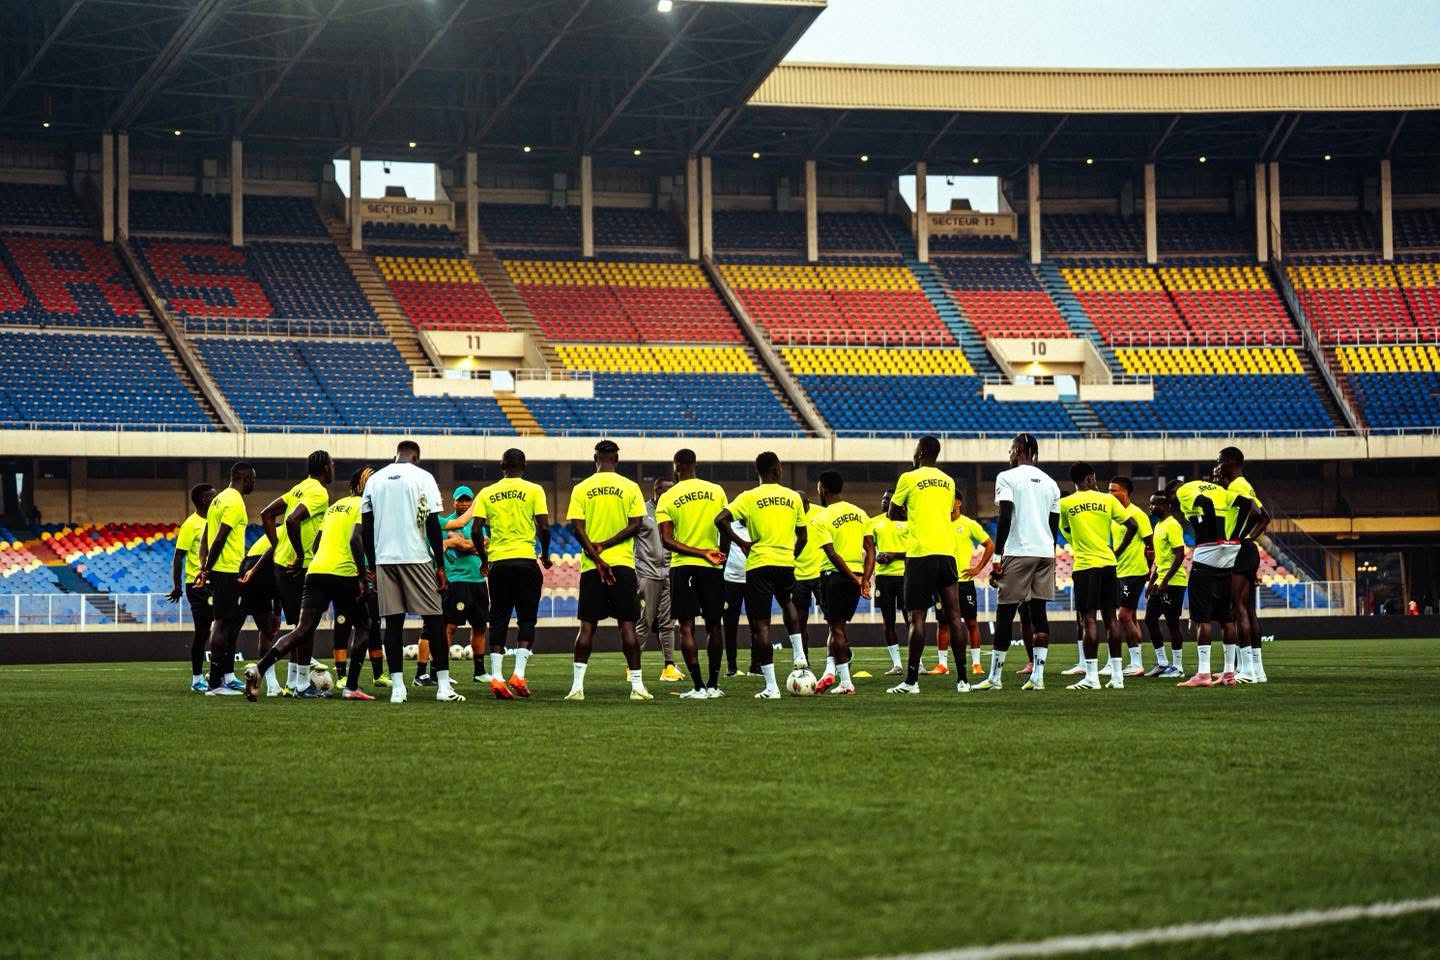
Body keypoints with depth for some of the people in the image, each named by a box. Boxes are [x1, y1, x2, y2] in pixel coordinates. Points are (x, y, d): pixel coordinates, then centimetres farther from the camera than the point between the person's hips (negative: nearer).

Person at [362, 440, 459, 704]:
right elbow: (433, 525, -6)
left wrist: (372, 566, 17)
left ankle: (397, 688, 1)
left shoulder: (375, 480, 11)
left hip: (384, 559, 4)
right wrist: (440, 565, -2)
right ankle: (443, 686, 0)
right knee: (434, 620, 3)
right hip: (416, 558, -4)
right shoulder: (422, 477, -1)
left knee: (393, 623, 5)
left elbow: (366, 529, 10)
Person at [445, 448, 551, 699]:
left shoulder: (487, 493, 7)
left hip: (498, 562, 2)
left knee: (498, 620, 6)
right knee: (527, 619, 5)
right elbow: (544, 527, -5)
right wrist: (545, 555, 10)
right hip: (526, 560, -2)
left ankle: (496, 677, -2)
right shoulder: (534, 490, 0)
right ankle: (519, 674, -7)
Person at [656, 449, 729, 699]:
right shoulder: (716, 491, 2)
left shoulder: (666, 498, -3)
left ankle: (698, 687, -6)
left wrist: (701, 554, -11)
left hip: (682, 566, -2)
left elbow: (667, 541, -10)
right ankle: (713, 685, 14)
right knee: (714, 625, 11)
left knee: (687, 627, 0)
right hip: (712, 567, 2)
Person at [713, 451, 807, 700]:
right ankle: (799, 654, 16)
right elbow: (802, 536, 10)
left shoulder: (749, 497, -3)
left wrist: (741, 542, -3)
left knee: (761, 625, 1)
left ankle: (771, 687, -3)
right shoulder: (793, 498, 6)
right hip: (786, 564, 3)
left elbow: (721, 519, -15)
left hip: (759, 564, -3)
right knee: (787, 603, 34)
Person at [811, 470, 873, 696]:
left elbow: (832, 554, -16)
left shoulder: (821, 519, -8)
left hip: (835, 574, -5)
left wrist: (855, 579, -14)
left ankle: (846, 683, 0)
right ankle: (830, 670, 9)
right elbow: (870, 549, 4)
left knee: (837, 627, 2)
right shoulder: (859, 513, 9)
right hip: (858, 575, 5)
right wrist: (865, 579, 0)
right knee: (837, 624, 19)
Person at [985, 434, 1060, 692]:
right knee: (1039, 613, 5)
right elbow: (1054, 525, 15)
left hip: (1018, 553, -5)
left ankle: (994, 677, 2)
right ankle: (1037, 676, 0)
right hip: (1046, 553, 5)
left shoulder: (1007, 478, -3)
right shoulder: (1050, 483, 15)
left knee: (1005, 613, 0)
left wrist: (997, 557, -11)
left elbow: (1005, 519, -12)